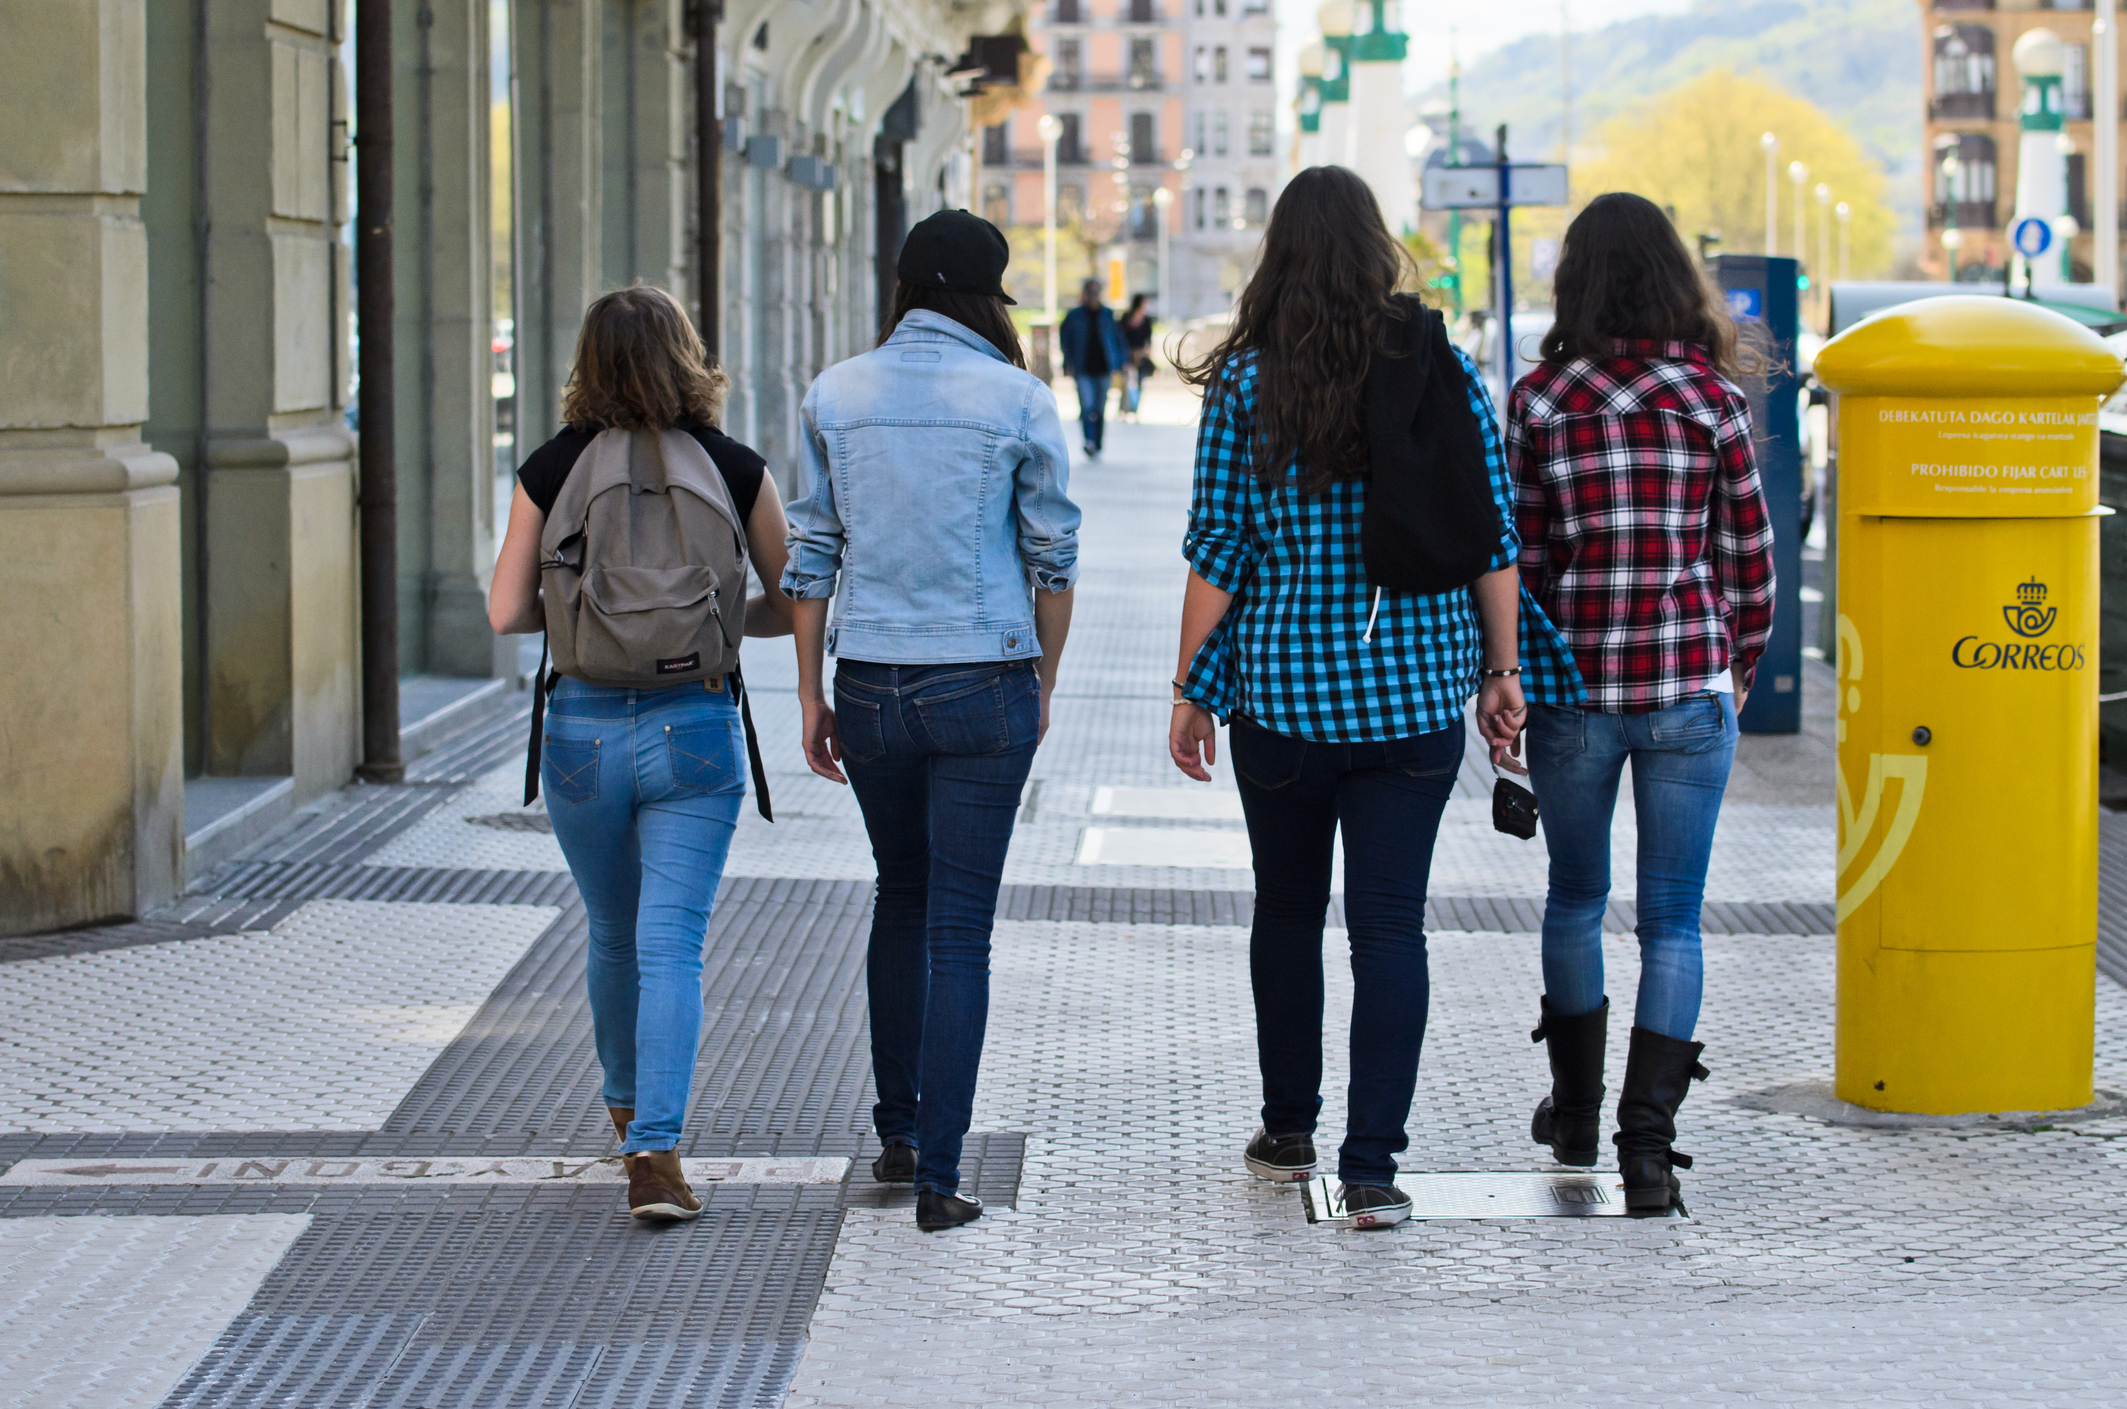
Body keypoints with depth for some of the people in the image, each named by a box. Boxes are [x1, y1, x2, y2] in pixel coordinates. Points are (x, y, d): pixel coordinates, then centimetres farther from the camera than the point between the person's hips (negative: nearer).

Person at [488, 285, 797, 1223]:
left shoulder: (552, 469, -1)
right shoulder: (733, 468, -2)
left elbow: (507, 613, -2)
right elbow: (790, 606, 4)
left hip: (582, 729, 2)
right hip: (693, 727, -2)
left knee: (613, 936, 21)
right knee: (672, 943, -3)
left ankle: (628, 1107, 42)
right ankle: (655, 1147, -16)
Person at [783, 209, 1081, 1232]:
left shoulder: (835, 397, 0)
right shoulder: (1017, 401, -6)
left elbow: (811, 555, 3)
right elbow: (1053, 559, -1)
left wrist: (811, 698, 10)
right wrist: (1044, 684, 11)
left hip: (870, 685, 3)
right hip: (984, 684, -3)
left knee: (901, 896, 22)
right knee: (959, 926, 1)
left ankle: (896, 1134, 25)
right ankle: (938, 1174, -2)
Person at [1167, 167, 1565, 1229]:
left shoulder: (1246, 382, -7)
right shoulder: (1444, 369, -2)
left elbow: (1216, 553, -5)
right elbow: (1491, 539, 0)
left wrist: (1192, 689, 4)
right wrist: (1502, 672, 10)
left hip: (1286, 691, -1)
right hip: (1417, 693, 1)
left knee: (1287, 912, 17)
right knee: (1391, 924, 0)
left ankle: (1289, 1131, 30)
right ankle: (1372, 1168, -7)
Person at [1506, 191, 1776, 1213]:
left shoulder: (1540, 399, -4)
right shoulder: (1711, 394, -3)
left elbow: (1520, 554, -1)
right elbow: (1748, 553, 2)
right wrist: (1740, 660, 17)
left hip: (1572, 684, 1)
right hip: (1690, 686, -1)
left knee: (1575, 894, 20)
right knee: (1673, 915, 4)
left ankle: (1576, 1113, 33)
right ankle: (1647, 1142, -7)